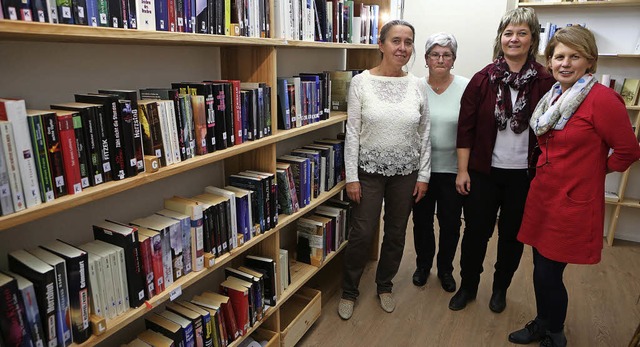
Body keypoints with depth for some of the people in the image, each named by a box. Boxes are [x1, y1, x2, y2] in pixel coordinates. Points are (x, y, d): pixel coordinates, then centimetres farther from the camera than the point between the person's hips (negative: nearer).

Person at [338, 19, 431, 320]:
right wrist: (351, 177, -10)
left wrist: (423, 175, 2)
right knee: (361, 234, 4)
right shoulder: (361, 81, -7)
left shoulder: (416, 85, 0)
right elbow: (352, 132, -8)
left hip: (406, 172, 3)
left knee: (396, 234, 14)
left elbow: (424, 134, 5)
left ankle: (384, 286, 38)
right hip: (369, 170, -3)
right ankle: (349, 292, 27)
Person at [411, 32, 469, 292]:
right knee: (422, 220, 15)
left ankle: (445, 269, 36)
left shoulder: (466, 88, -8)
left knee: (450, 223, 12)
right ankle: (423, 265, 38)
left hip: (453, 168, -1)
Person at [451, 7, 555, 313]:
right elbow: (466, 128, -3)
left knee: (512, 235, 14)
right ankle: (467, 286, 31)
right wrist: (462, 170, -5)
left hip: (524, 175, 0)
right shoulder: (482, 79, -3)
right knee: (476, 231, 9)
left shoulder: (545, 82, -4)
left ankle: (500, 288, 37)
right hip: (484, 172, 0)